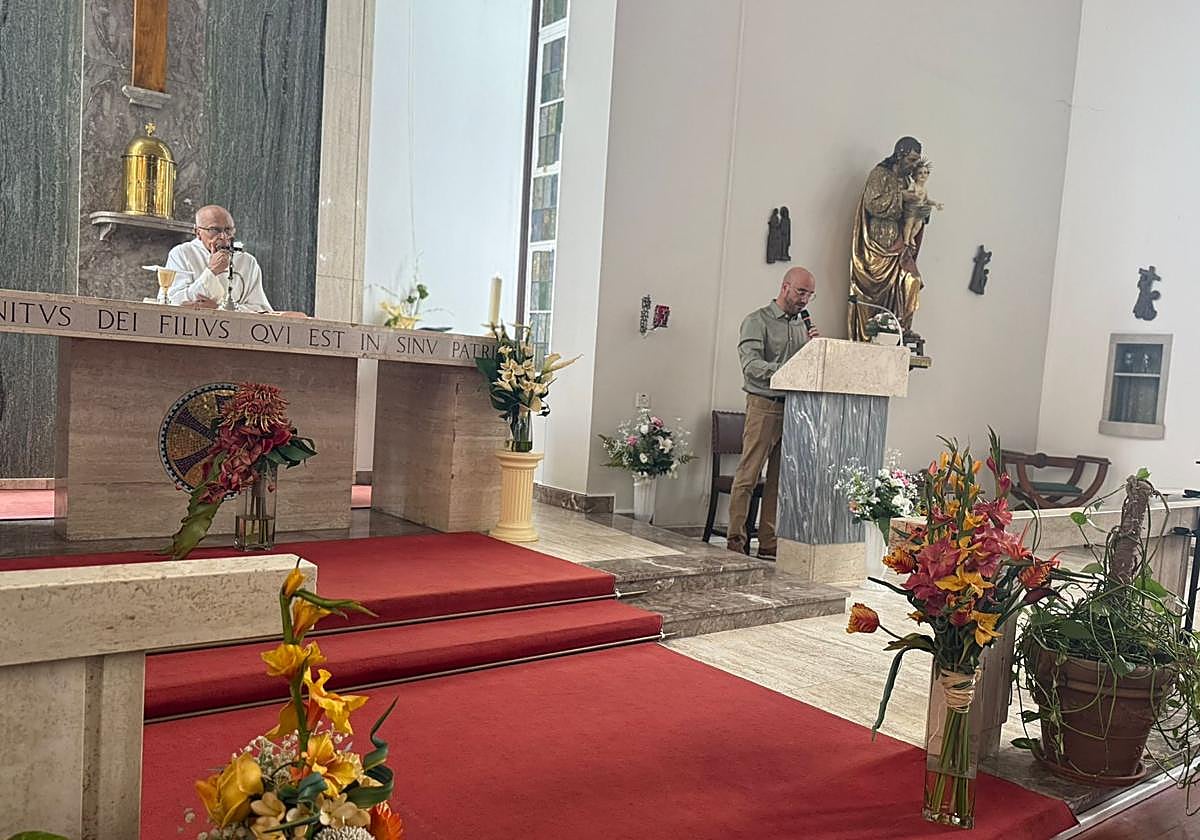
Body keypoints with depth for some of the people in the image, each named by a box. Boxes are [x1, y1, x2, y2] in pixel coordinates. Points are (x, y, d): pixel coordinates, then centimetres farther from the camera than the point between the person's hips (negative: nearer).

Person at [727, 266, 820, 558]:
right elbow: (751, 365, -16)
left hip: (794, 408, 7)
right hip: (764, 406, -6)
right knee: (748, 476, -7)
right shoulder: (757, 321, -1)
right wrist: (782, 371, -32)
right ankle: (736, 542, -3)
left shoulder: (801, 326, 20)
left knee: (780, 479, 7)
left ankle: (769, 543, 13)